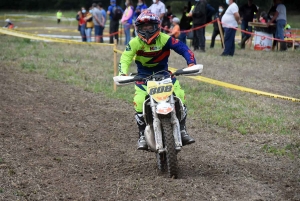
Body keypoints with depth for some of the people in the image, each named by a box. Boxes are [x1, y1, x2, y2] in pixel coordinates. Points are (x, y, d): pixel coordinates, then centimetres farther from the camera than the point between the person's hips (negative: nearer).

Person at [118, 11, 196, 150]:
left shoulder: (165, 39, -12)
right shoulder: (135, 43, -12)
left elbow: (183, 48, -16)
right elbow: (125, 57, -21)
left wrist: (191, 63, -32)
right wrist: (123, 72, -41)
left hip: (163, 73, 1)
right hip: (143, 76, -1)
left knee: (180, 96, -13)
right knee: (139, 102, -21)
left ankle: (182, 131, 2)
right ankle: (142, 136, -7)